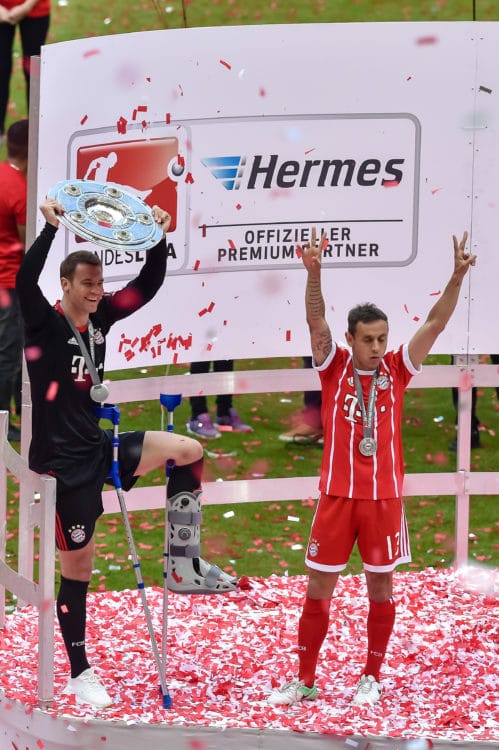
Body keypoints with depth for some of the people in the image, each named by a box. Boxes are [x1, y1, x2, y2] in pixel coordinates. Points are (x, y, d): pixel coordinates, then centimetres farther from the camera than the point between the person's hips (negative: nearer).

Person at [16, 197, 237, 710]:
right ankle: (79, 674, 13)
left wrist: (158, 238, -3)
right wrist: (51, 228, -33)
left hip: (99, 448, 7)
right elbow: (25, 281, -32)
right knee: (77, 565, 0)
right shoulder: (46, 324, -13)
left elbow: (148, 285, 10)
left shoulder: (100, 318, 5)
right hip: (64, 462, -7)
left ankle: (183, 565, 2)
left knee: (188, 450, -5)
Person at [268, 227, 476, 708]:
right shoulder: (335, 367, -1)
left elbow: (435, 323, -8)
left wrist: (457, 277, -21)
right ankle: (305, 681, 11)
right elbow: (316, 321, -16)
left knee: (380, 586, 6)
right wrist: (314, 275, -33)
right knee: (318, 587, 3)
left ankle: (372, 678, 17)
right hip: (337, 493, 0)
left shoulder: (396, 370, 1)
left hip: (384, 496, 1)